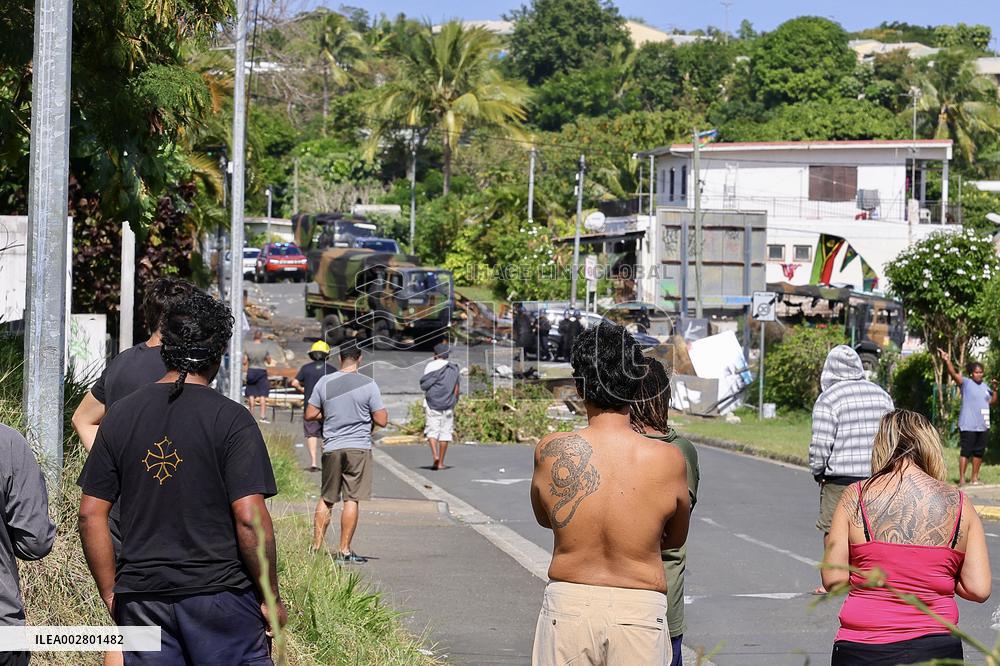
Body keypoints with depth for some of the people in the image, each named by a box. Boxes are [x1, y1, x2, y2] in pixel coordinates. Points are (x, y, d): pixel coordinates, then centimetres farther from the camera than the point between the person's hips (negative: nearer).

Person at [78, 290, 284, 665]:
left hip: (141, 594, 4)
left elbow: (90, 515, 5)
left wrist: (110, 593, 13)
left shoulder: (121, 416, 5)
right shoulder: (232, 420, -8)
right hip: (221, 593, -4)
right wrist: (271, 598, -4)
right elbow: (250, 519, -14)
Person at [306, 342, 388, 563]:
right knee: (351, 499, -1)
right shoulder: (368, 385, -7)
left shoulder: (325, 383, 1)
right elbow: (382, 420, -6)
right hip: (358, 448, -3)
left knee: (326, 499, 14)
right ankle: (344, 551, -1)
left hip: (331, 448, 3)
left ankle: (316, 547, 17)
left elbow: (310, 414, 5)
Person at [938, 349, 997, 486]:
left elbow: (992, 402, 18)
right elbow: (953, 374, -18)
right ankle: (961, 479, -5)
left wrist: (994, 389, 3)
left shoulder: (984, 386, 15)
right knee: (966, 451, -7)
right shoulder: (965, 383, -4)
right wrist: (947, 361, -33)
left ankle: (975, 478, 19)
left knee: (979, 452, 10)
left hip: (983, 426, 6)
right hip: (968, 425, -6)